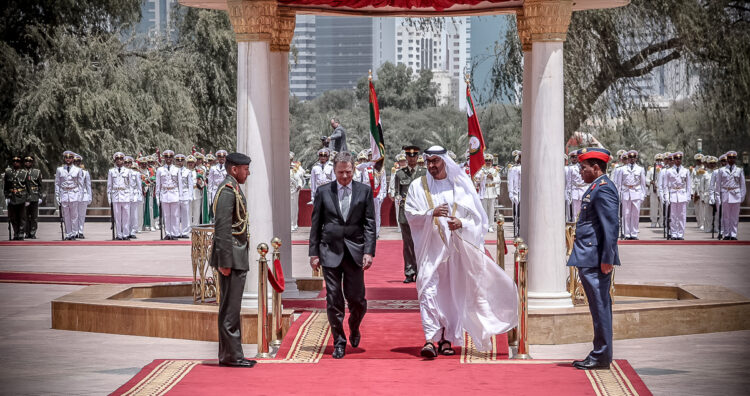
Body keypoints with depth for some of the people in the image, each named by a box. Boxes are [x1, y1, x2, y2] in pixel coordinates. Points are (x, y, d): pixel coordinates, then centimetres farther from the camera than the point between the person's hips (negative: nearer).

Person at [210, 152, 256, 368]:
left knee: (232, 307, 13)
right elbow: (222, 228, -20)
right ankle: (230, 355, -3)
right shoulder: (227, 190, -15)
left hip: (238, 258, 11)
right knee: (230, 307, -6)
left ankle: (230, 354, 18)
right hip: (232, 258, -11)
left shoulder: (234, 189, 18)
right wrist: (225, 262, -22)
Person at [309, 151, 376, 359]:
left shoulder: (364, 191, 4)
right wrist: (314, 253, 3)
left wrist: (369, 252, -6)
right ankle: (339, 342, 12)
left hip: (355, 252, 0)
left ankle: (354, 328, 30)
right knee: (334, 300, 1)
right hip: (330, 251, 0)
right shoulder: (323, 192, 5)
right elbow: (316, 224, 7)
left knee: (356, 299, -1)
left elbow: (369, 224, 2)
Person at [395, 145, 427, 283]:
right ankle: (409, 273, 8)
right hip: (405, 212, 1)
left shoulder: (424, 173, 7)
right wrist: (400, 198, -9)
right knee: (408, 243, 3)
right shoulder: (400, 173, 10)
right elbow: (397, 192, 11)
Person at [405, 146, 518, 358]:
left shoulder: (461, 185, 7)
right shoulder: (418, 186, 7)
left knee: (453, 292, 3)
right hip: (430, 247, -1)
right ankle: (430, 339, -19)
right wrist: (431, 214, -17)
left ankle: (447, 339, 13)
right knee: (428, 289, -14)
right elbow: (410, 214, 0)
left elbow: (477, 216, 7)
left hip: (456, 245, 1)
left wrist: (461, 224, -13)